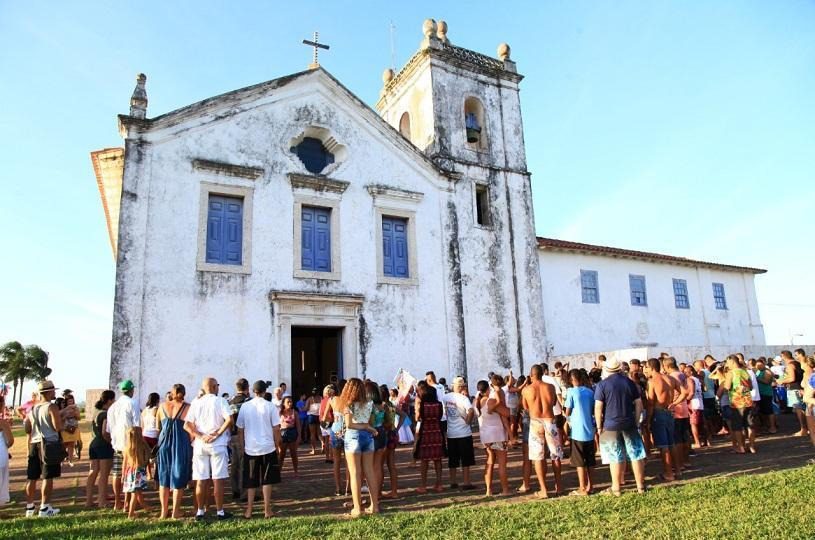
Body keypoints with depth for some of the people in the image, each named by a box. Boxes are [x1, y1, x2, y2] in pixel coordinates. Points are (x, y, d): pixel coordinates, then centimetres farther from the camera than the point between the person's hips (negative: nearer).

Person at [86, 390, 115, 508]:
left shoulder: (96, 412, 12)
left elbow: (94, 429, 16)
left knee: (93, 473, 12)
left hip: (94, 444, 8)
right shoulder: (106, 414, -15)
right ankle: (102, 502, 1)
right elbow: (104, 432, -22)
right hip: (104, 445, -8)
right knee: (103, 475, -2)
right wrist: (111, 441, -9)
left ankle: (89, 501, 16)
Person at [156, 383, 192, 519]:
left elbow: (158, 427, 13)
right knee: (178, 478, 6)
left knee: (164, 478, 14)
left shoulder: (163, 406, 5)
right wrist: (191, 442, 3)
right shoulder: (188, 408, -7)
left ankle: (164, 511, 18)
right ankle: (175, 512, 8)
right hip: (182, 445, -3)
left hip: (164, 444, 3)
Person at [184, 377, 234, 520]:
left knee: (201, 480, 9)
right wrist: (217, 434, -12)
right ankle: (220, 511, 7)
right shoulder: (220, 401, -4)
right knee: (218, 479, 2)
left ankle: (200, 511, 15)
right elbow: (229, 420, -18)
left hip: (200, 445, 3)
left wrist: (201, 436, -7)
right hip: (217, 445, -3)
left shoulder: (196, 403, 7)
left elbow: (187, 425, -2)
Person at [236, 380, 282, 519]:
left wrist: (242, 445, 12)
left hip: (250, 448, 2)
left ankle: (249, 510, 15)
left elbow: (240, 428, 1)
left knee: (251, 481, 13)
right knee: (267, 480, 9)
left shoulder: (245, 406, -2)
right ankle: (267, 510, 11)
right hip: (268, 448, -1)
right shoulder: (270, 406, -7)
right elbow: (276, 428, -6)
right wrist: (277, 445, 5)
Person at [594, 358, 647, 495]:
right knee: (636, 455, 12)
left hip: (611, 425, -3)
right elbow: (639, 403, 6)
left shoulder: (602, 384, -7)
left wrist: (599, 426, -3)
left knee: (615, 458, 3)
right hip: (629, 424, 3)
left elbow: (598, 407, -11)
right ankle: (640, 486, 20)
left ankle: (616, 488, 12)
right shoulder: (629, 382, 5)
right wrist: (636, 421, 13)